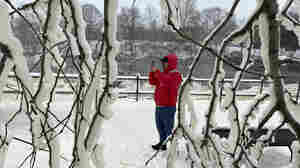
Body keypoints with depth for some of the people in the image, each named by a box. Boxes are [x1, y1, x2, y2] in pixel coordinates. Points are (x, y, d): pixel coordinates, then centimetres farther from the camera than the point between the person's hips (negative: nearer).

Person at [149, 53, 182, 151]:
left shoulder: (176, 75, -10)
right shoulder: (163, 74, 15)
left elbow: (166, 81, -30)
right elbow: (152, 82, 18)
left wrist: (156, 71, -23)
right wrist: (152, 71, 4)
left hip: (168, 107, -8)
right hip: (159, 106, 9)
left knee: (168, 128, -5)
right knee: (160, 127, 18)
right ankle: (162, 144, 31)